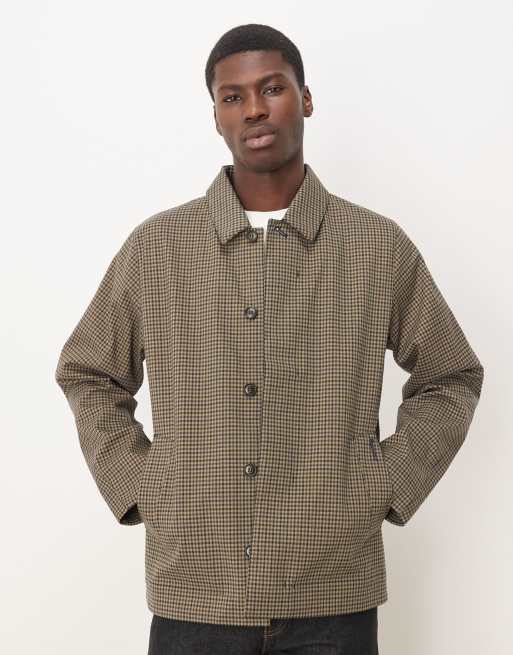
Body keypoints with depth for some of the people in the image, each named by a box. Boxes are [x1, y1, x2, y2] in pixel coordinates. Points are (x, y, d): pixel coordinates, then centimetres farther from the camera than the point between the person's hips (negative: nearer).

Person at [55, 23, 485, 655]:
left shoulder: (380, 246, 0)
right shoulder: (154, 246, 1)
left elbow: (450, 377, 10)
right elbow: (87, 374, 13)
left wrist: (387, 488, 1)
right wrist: (134, 487, 2)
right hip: (192, 596, 1)